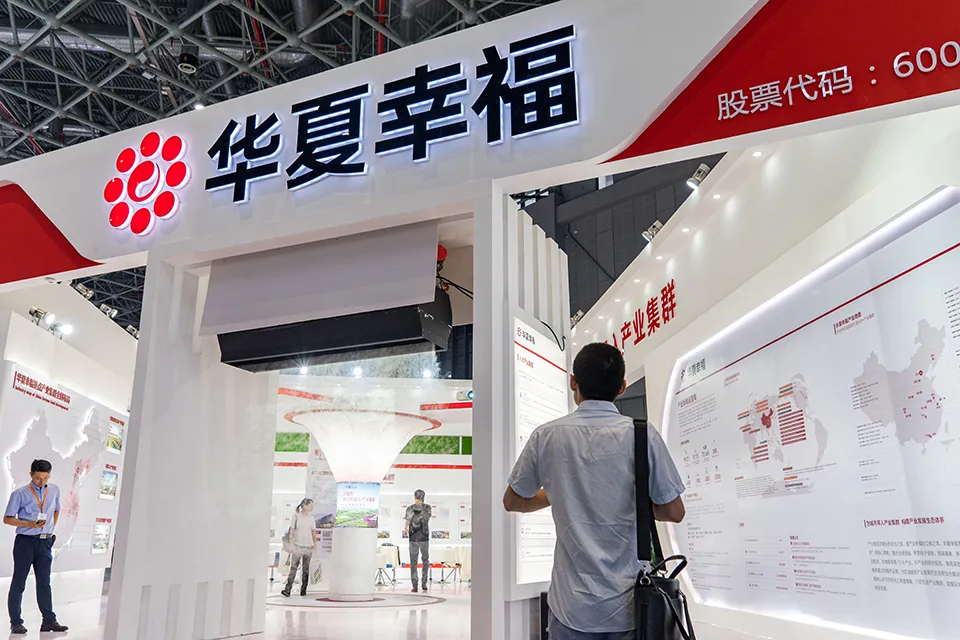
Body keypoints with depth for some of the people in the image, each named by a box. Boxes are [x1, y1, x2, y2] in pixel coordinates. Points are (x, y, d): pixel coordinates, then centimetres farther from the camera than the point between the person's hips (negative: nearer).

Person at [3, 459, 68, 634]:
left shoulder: (54, 490, 6)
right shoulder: (20, 494, -7)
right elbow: (7, 519, -6)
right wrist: (28, 524, -19)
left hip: (45, 541, 4)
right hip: (25, 541, -4)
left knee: (44, 582, 8)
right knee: (18, 582, 3)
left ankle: (49, 620, 11)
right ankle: (16, 622, 12)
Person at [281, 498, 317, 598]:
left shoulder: (311, 518, 7)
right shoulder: (296, 516, -6)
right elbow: (291, 531, -7)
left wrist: (315, 543, 3)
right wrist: (291, 544, -13)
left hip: (309, 547, 4)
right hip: (298, 547, -4)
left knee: (306, 569, 7)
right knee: (293, 568, -8)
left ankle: (303, 590, 14)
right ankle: (287, 590, -7)